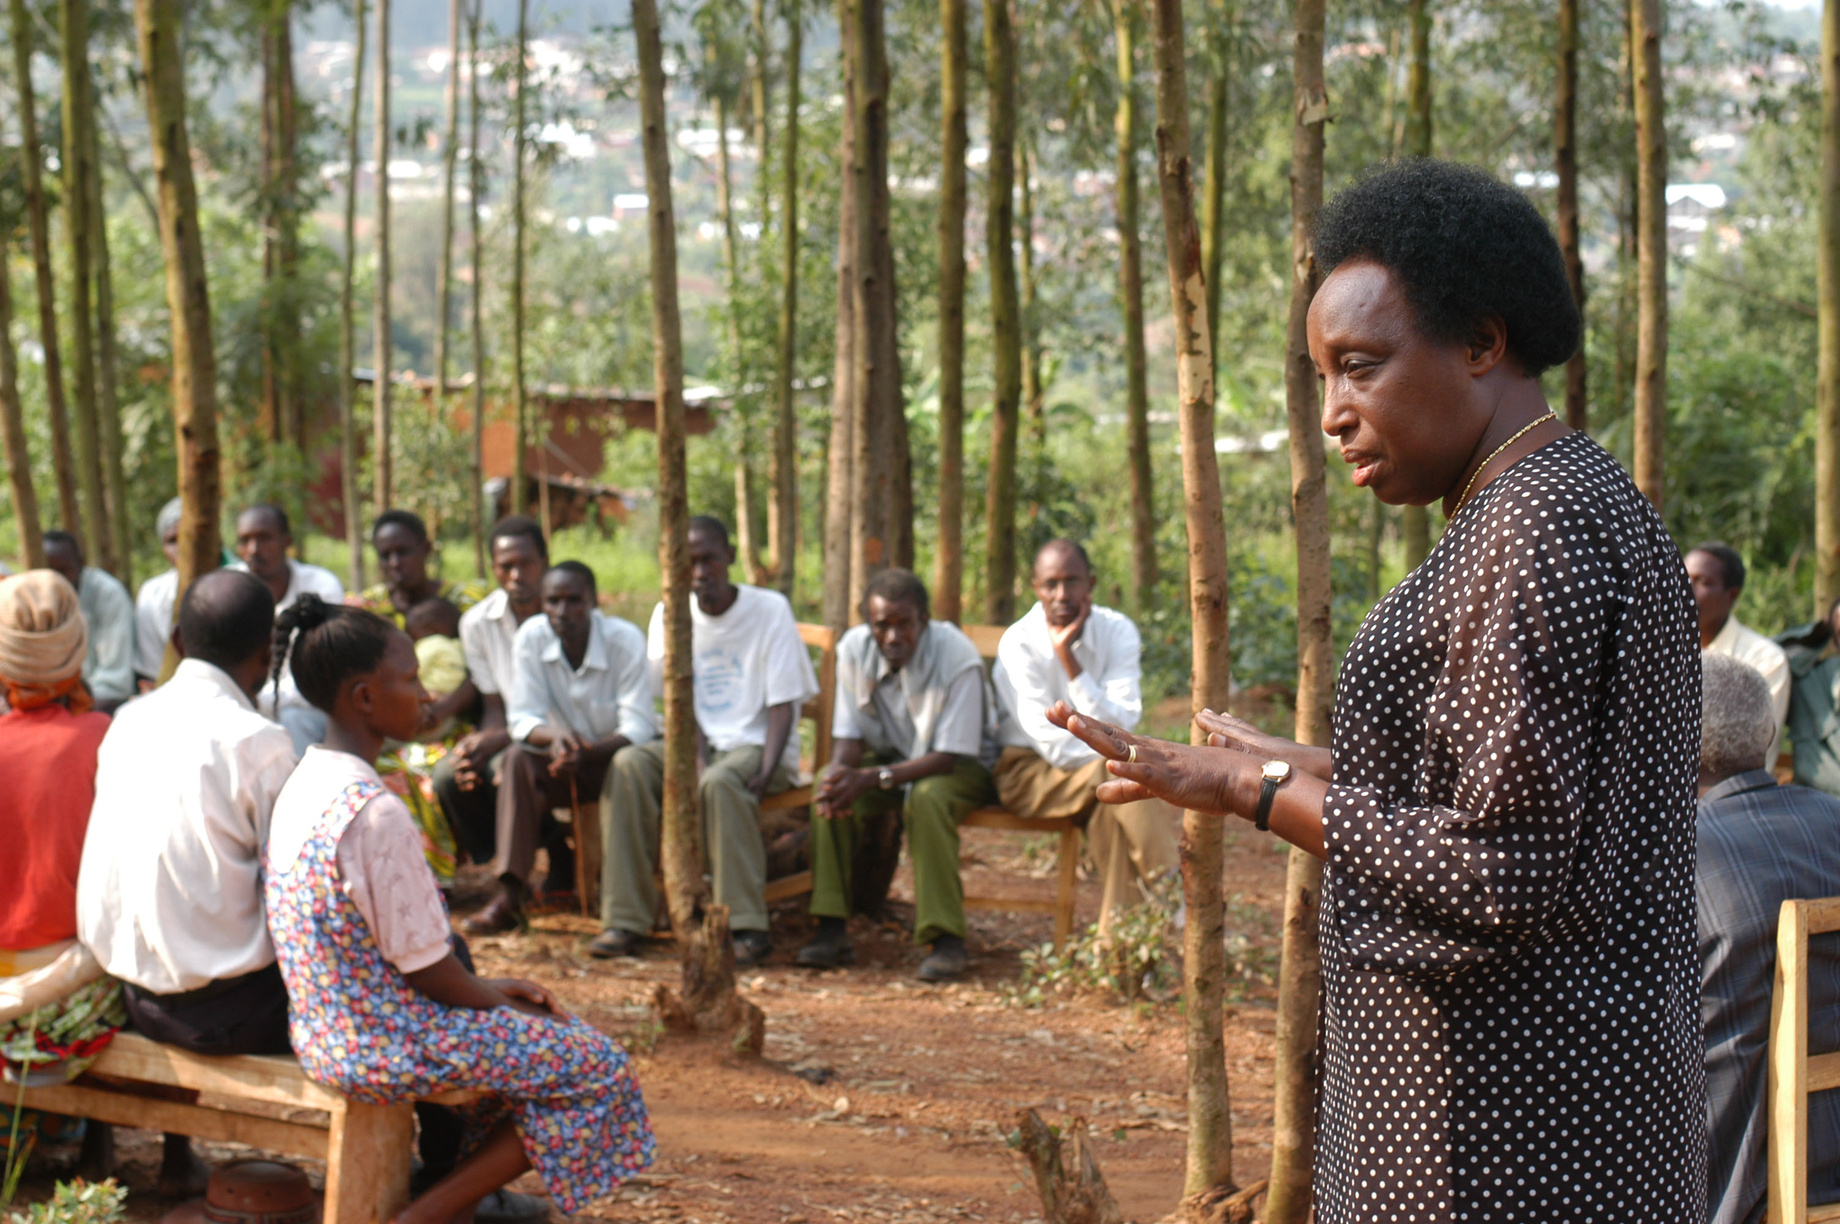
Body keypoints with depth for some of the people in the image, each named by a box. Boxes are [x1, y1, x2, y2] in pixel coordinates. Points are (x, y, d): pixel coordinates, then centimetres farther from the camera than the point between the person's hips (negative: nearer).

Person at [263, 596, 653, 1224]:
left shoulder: (304, 784, 5)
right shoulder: (377, 813, -24)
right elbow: (426, 968, -19)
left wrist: (487, 989, 12)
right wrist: (500, 1001, -1)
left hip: (327, 1029, 10)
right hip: (383, 1046, -10)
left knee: (539, 1032, 22)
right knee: (597, 1068, -2)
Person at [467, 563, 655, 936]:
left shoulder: (625, 639, -19)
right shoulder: (532, 637, -10)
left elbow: (637, 727, -22)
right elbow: (523, 720, -11)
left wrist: (587, 752, -41)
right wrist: (554, 736, -35)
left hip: (616, 753, -3)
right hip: (568, 757, 3)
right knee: (519, 758, -27)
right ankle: (510, 894, -30)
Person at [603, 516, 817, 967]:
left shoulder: (770, 609, -5)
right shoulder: (671, 615, 5)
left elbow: (783, 704, -8)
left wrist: (767, 770, -23)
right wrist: (698, 757, -17)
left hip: (755, 744, -4)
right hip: (698, 743, 4)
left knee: (720, 782, -37)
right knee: (628, 767, -26)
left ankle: (748, 926, -34)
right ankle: (625, 917, -25)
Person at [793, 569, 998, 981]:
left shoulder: (959, 659, -26)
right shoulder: (854, 650, -11)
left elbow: (951, 757, -26)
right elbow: (848, 734, -5)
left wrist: (873, 777, -36)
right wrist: (840, 770, -31)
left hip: (965, 766, -5)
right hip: (890, 758, 5)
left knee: (927, 797, -37)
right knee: (829, 788, -23)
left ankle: (946, 938, -32)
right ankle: (832, 928, -22)